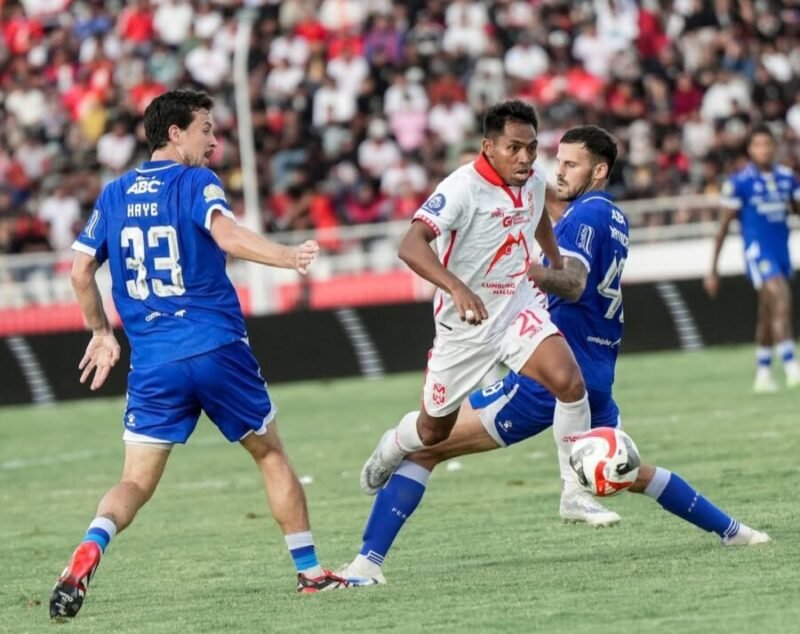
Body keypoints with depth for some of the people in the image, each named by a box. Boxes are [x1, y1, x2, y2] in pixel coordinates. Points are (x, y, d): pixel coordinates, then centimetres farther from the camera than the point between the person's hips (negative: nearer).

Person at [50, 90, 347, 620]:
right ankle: (310, 570, 19)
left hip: (152, 363, 3)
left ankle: (89, 551, -25)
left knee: (136, 482, 4)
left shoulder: (114, 195, 11)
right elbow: (226, 235, -23)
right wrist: (289, 257, -29)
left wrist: (101, 333, 24)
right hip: (218, 350, -3)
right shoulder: (195, 182, -3)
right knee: (271, 455, 16)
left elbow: (81, 271, 12)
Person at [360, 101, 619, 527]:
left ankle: (575, 495, -13)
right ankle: (391, 449, 50)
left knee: (569, 380, -23)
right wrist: (457, 288, -53)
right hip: (464, 329, -4)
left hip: (519, 313, 4)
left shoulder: (532, 180, -4)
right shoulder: (462, 188, -26)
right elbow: (411, 245, -40)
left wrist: (556, 264, 29)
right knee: (434, 430, 13)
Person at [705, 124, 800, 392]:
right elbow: (724, 226, -4)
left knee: (767, 315, 13)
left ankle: (763, 374, 22)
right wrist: (713, 271, -4)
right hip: (758, 250, -5)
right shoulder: (739, 182, -7)